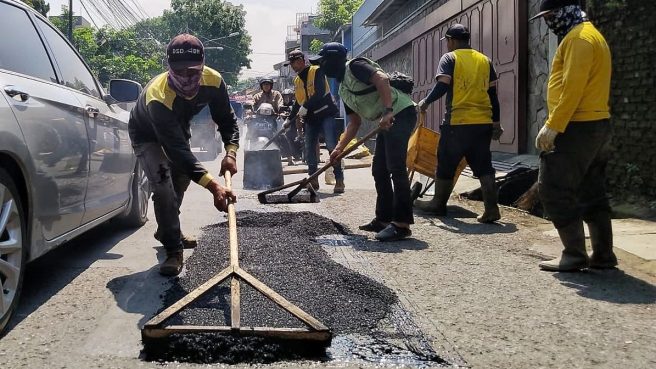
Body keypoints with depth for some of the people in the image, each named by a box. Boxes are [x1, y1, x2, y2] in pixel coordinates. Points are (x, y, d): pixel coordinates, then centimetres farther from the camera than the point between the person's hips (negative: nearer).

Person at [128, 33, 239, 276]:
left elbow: (227, 119, -14)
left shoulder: (213, 81, -31)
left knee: (181, 180, 19)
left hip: (177, 129, 6)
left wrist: (231, 151, -34)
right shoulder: (158, 97, -45)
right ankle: (173, 251, -10)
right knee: (163, 186, -23)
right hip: (148, 136, -6)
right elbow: (177, 150, -48)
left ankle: (167, 231, 44)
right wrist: (213, 186, -57)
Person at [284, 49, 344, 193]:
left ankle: (339, 180, -10)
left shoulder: (316, 71, -8)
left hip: (325, 114, -7)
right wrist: (290, 119, 19)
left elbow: (320, 93, -21)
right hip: (310, 118, 7)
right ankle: (313, 180, 13)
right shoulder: (296, 80, 15)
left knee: (332, 146, -13)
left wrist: (305, 107, -24)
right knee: (309, 149, 4)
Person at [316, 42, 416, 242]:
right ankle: (384, 219, 19)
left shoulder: (355, 66, -6)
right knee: (379, 169, 11)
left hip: (400, 113, -10)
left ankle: (402, 223, -16)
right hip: (387, 121, 10)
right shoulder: (343, 89, 21)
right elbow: (355, 122, 22)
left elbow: (382, 78, -23)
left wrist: (388, 111, -31)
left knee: (396, 168, -16)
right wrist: (339, 148, 15)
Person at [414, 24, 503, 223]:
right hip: (483, 122, 4)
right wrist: (496, 122, 16)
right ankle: (491, 209, -2)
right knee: (483, 166, 6)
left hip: (457, 122, -4)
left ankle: (438, 204, 22)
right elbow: (492, 94, 12)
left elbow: (442, 87, -12)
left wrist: (425, 102, 5)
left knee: (446, 164, 10)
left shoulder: (449, 58, -1)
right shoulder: (485, 60, 13)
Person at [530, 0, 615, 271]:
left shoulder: (578, 38, -12)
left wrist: (552, 126, -22)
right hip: (596, 126, 11)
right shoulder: (590, 35, 22)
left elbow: (572, 87, -22)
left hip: (577, 128, -11)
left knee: (554, 191, -6)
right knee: (592, 194, 12)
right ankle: (603, 255, 16)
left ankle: (575, 255, -3)